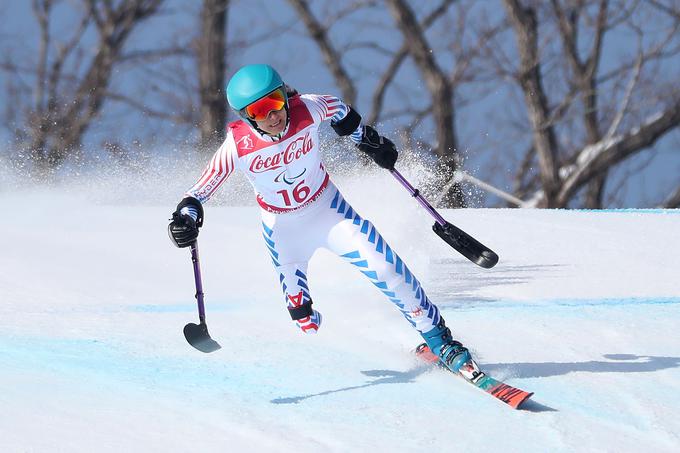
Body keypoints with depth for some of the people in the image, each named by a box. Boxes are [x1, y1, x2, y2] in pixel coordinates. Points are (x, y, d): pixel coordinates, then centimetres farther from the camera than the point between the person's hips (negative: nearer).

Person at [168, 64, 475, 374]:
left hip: (328, 209, 0)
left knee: (387, 270, -11)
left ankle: (437, 337, 3)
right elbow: (201, 190, -19)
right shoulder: (238, 145, -27)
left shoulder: (307, 110, -24)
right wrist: (186, 217, -38)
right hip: (283, 228, 0)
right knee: (300, 312, 7)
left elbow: (338, 110, 0)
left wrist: (368, 140, 12)